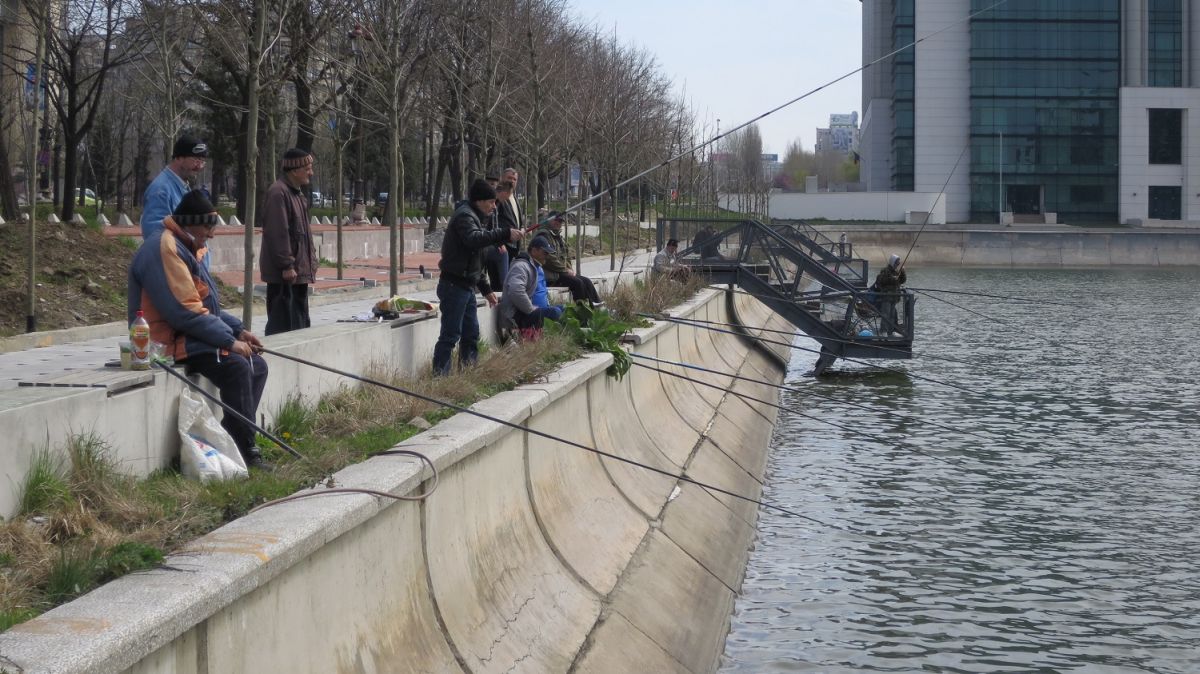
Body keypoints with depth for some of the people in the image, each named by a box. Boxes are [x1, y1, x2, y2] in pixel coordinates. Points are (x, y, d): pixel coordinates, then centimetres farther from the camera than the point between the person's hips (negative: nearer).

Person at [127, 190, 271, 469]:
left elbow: (206, 305, 25)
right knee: (235, 366, -28)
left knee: (257, 365, 6)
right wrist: (229, 340, -20)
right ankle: (243, 451, -23)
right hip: (168, 340, -11)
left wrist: (238, 330, 11)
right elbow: (185, 312, -25)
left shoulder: (185, 248, 17)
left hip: (189, 336, 11)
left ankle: (236, 441, 5)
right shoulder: (164, 249, -18)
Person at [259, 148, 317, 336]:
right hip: (284, 273, -10)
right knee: (283, 322, -9)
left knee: (300, 320, 14)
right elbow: (278, 232, -21)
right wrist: (286, 265, -22)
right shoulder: (278, 193, -15)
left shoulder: (295, 193, 17)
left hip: (299, 271, 10)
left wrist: (311, 256, 19)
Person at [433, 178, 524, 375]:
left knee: (471, 334, 14)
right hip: (454, 285, -10)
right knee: (450, 335, -11)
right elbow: (474, 238, -34)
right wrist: (505, 234, -38)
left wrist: (486, 290, 24)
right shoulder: (464, 216, -11)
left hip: (466, 287, 10)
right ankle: (439, 376, -11)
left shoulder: (474, 218, 21)